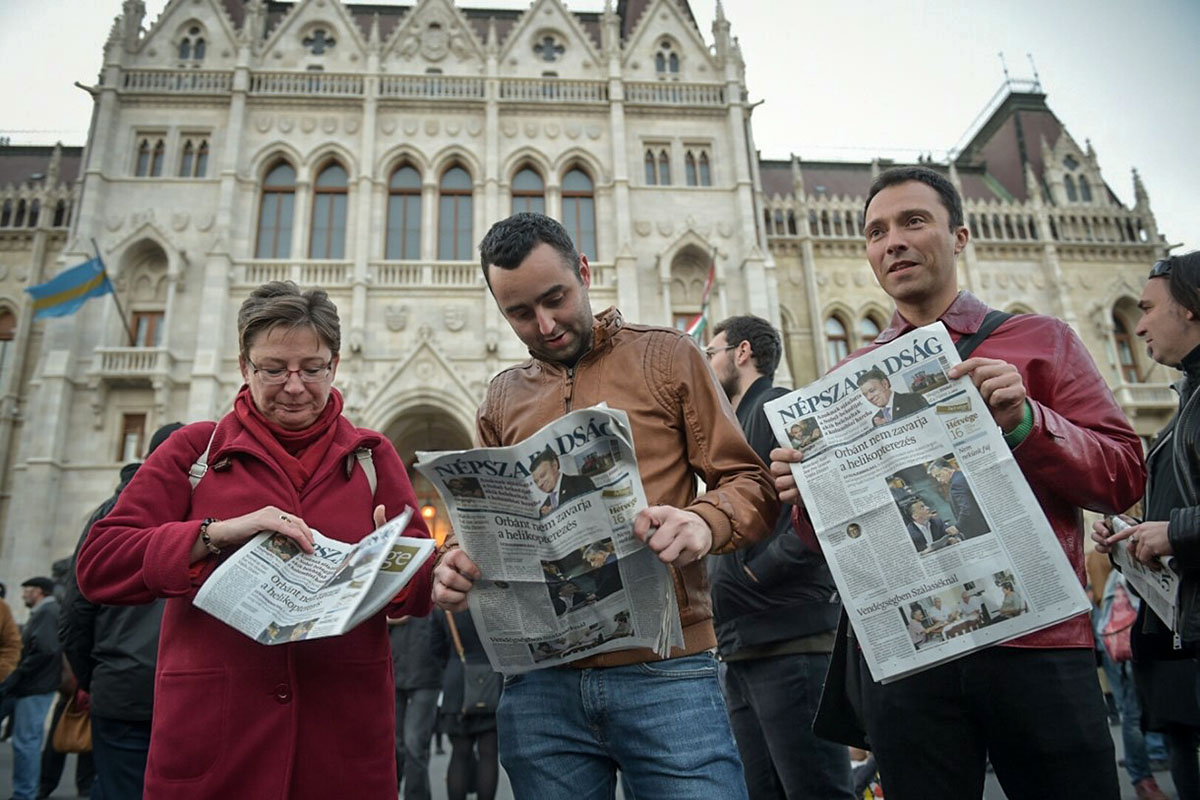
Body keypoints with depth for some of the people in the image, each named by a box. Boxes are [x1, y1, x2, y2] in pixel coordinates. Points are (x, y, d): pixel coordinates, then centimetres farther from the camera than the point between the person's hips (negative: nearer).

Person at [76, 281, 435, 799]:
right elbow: (97, 566, -2)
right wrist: (216, 534, -17)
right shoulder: (194, 451, 6)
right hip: (208, 729, 0)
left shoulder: (372, 457, 8)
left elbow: (422, 589, 5)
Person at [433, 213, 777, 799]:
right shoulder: (503, 398, 14)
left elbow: (751, 485, 1)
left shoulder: (666, 356, 4)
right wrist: (459, 566, -4)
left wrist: (703, 522, -21)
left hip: (664, 670, -3)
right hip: (540, 683, 3)